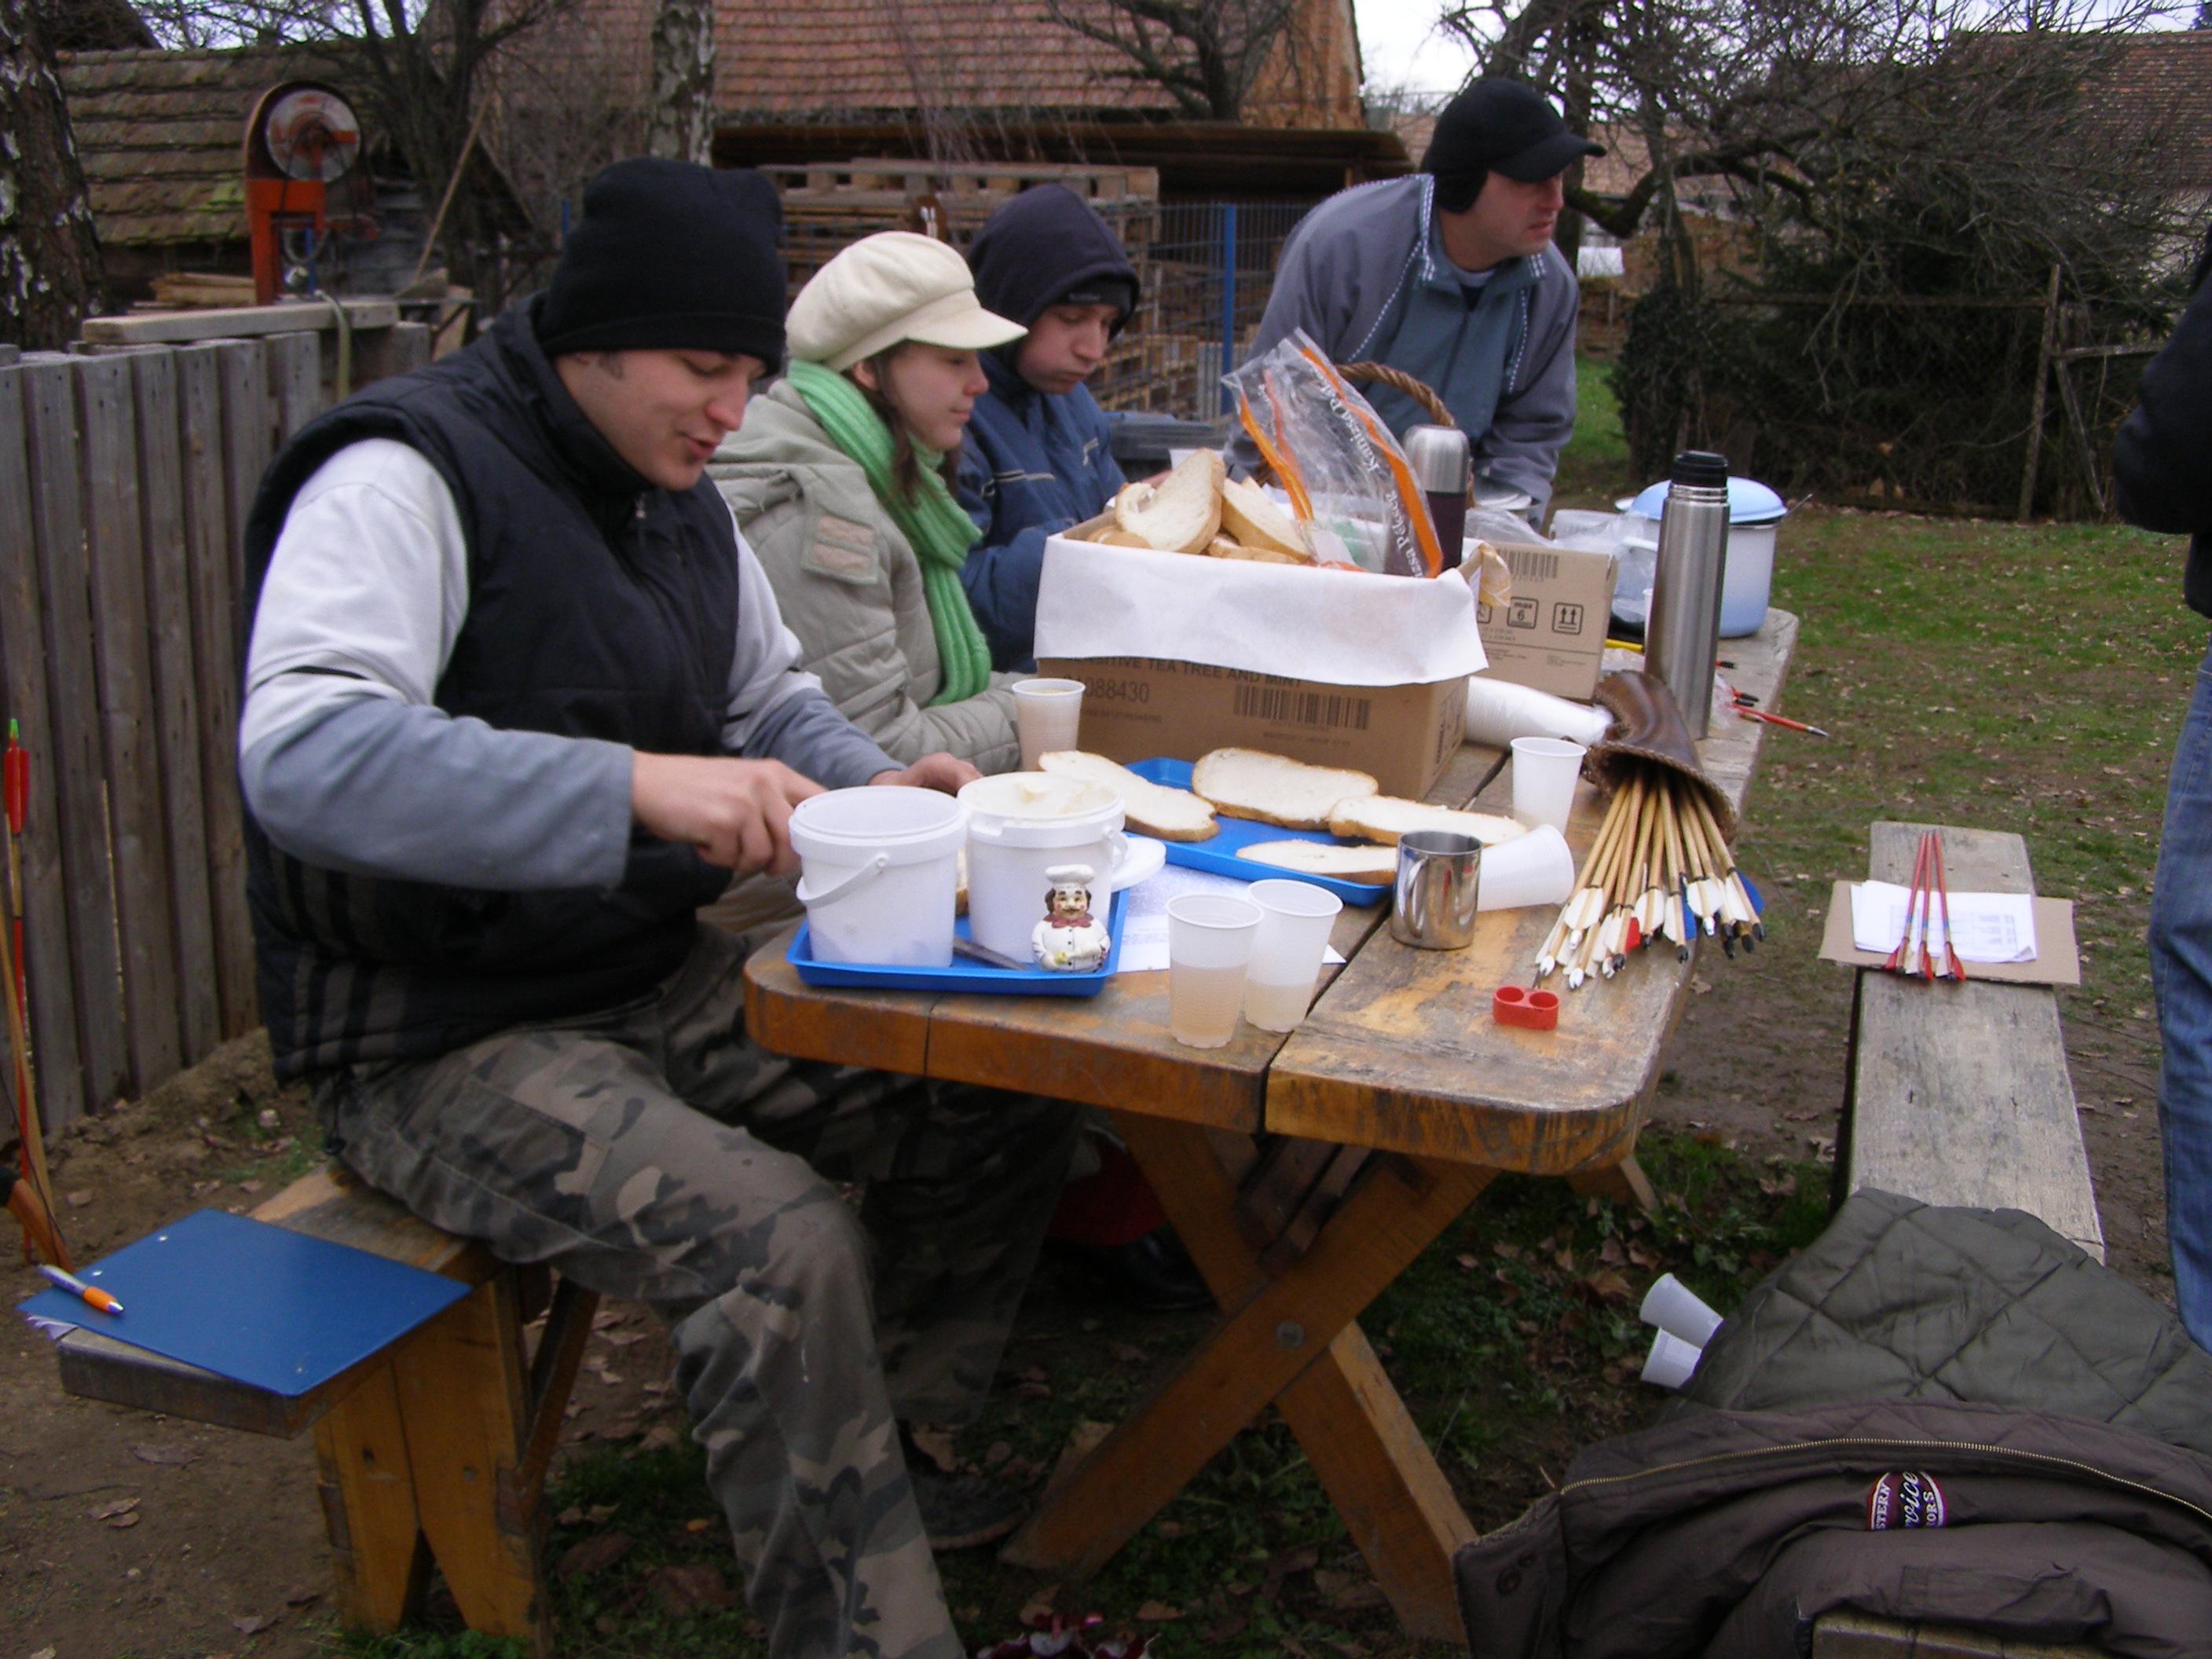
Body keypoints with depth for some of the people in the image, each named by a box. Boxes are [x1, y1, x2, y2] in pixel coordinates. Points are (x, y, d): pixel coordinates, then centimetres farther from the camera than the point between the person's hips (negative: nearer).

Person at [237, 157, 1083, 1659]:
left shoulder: (676, 496, 10)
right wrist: (634, 786, -40)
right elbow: (298, 756, -32)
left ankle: (876, 1460, 16)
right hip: (443, 1042, -8)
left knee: (1014, 1086, -2)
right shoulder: (410, 477, -17)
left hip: (656, 983, 8)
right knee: (781, 1244, -31)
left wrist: (870, 787, 1)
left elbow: (769, 700, 24)